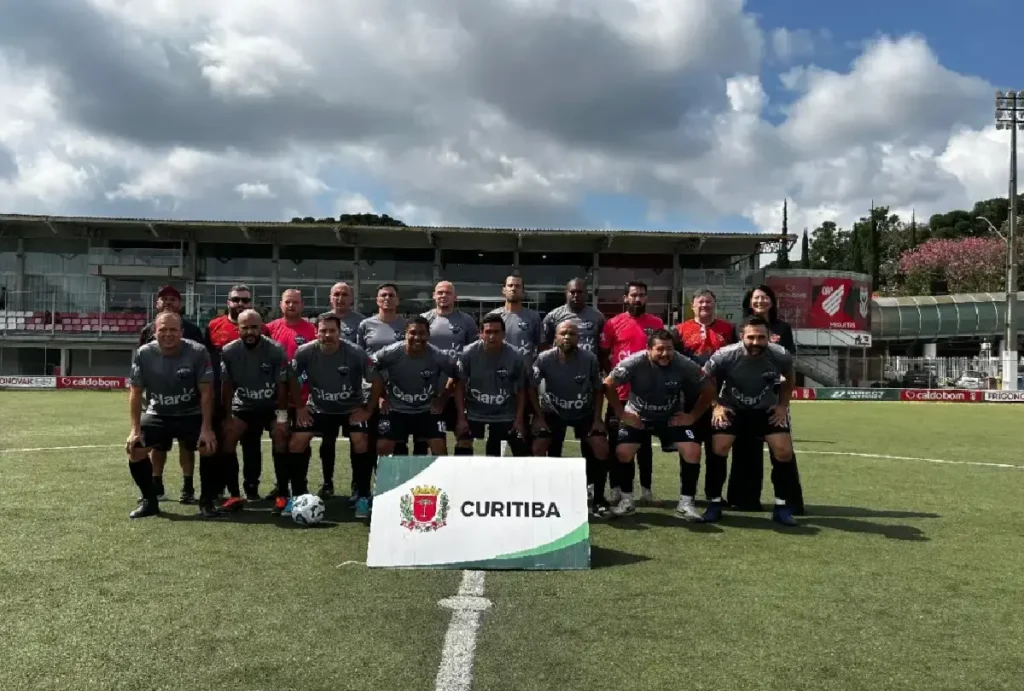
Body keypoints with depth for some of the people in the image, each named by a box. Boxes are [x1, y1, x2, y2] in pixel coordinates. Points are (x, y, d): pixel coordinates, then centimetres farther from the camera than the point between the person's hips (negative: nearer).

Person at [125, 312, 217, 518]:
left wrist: (206, 428, -22)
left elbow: (206, 393, -17)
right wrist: (135, 429, -11)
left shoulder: (198, 352, -19)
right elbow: (136, 393, -5)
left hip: (192, 415, -2)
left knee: (210, 447, -23)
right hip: (157, 414, 2)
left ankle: (206, 501, -3)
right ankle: (149, 500, 8)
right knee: (134, 449, -14)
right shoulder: (143, 354, -12)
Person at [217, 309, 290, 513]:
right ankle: (234, 495, -8)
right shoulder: (229, 351, -13)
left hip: (272, 406, -2)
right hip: (243, 406, 2)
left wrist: (282, 415, -13)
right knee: (226, 437, -16)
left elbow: (282, 385, -11)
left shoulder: (276, 350, -17)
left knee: (281, 436, -20)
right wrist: (227, 417, -5)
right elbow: (227, 386, -4)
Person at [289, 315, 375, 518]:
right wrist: (298, 407, -2)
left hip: (352, 408, -2)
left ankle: (363, 498, -6)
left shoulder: (356, 353, -22)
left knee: (361, 442, -22)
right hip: (318, 408, 2)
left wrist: (368, 409, -12)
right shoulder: (305, 352, -17)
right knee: (296, 443, -10)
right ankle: (298, 495, 9)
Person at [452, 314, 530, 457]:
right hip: (474, 412, 0)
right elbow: (459, 387, -8)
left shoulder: (516, 357, -14)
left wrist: (519, 419, -7)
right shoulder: (468, 354, -15)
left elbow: (521, 390, -4)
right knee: (462, 447, -4)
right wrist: (461, 418, -11)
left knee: (522, 450, 1)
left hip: (506, 414, 0)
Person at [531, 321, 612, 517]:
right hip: (553, 412, 0)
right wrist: (539, 417, -10)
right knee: (538, 447, -16)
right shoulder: (544, 359, -22)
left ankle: (598, 499, -1)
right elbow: (532, 388, -8)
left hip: (585, 412, 0)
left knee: (601, 448, -16)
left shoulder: (590, 359, -20)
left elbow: (598, 389, -5)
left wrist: (597, 418, -10)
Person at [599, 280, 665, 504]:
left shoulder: (657, 324, 6)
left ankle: (646, 488, 18)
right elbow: (602, 355, 4)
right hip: (619, 393, -1)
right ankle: (615, 488, 14)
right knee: (616, 441, 5)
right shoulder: (613, 323, 0)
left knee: (644, 442, 10)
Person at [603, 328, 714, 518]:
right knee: (623, 451, -16)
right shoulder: (634, 362, -26)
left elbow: (709, 390, -9)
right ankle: (627, 500, 5)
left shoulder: (684, 365, -22)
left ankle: (686, 502, 1)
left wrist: (693, 416, -11)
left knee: (693, 451, -16)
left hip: (673, 417, 1)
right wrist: (622, 414, -14)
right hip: (638, 416, 0)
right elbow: (608, 385, -15)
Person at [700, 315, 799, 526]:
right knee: (718, 449, -14)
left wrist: (783, 405, -2)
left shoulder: (780, 356, -23)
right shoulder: (725, 356, -28)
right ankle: (714, 503, 2)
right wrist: (716, 405, -12)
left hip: (767, 409, 1)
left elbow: (789, 378, 3)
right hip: (732, 408, -1)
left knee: (784, 451, -9)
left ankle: (782, 507, 7)